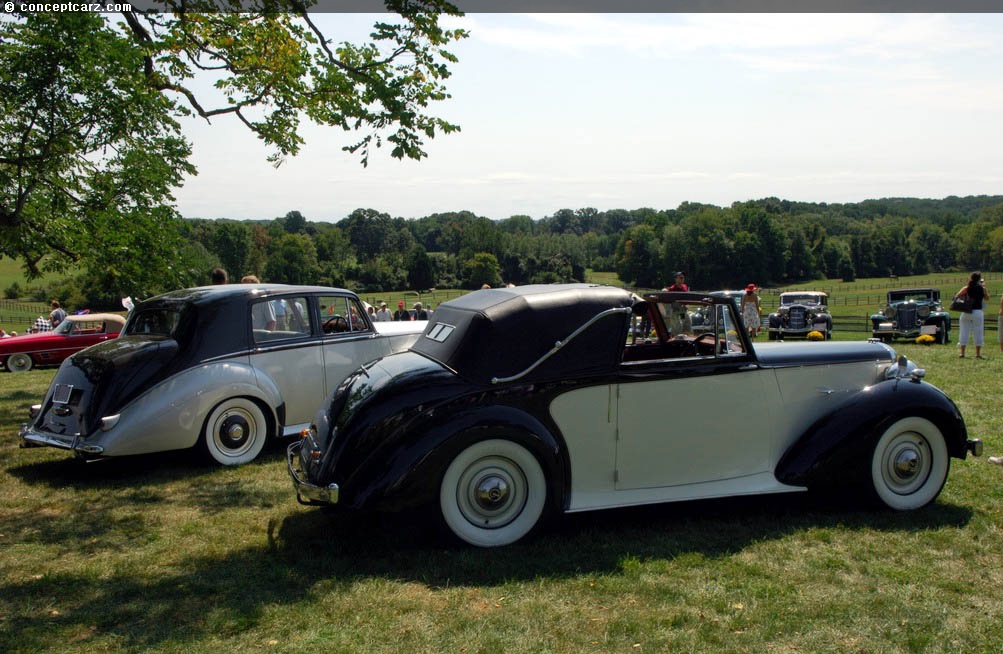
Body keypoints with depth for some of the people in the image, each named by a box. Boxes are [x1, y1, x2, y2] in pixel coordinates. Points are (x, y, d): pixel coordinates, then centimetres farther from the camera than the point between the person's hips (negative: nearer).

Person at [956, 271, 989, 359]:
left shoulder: (966, 288, -1)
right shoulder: (982, 288, -3)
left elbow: (956, 296, -7)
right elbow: (987, 298, 12)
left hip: (966, 313, 2)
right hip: (977, 312, -2)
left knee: (964, 332, 7)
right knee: (978, 333, 6)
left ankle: (962, 352, 7)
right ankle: (978, 353, 7)